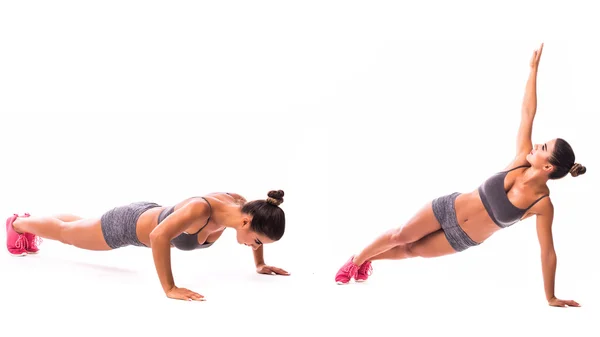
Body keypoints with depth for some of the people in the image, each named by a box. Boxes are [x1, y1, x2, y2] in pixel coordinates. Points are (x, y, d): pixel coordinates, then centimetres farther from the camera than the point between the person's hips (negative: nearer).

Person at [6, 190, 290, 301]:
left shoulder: (239, 205, -25)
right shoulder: (201, 208, -47)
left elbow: (255, 225, -1)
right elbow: (159, 237, -53)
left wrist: (260, 263, -3)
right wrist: (169, 289, -49)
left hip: (151, 215, 7)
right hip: (129, 225, -7)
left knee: (76, 230, 36)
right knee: (65, 233, 25)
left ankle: (29, 223, 64)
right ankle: (19, 223, 55)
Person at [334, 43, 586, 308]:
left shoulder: (542, 204, -24)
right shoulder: (523, 160, -17)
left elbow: (548, 251, -18)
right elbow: (527, 113, -15)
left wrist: (550, 297, -14)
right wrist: (534, 68, -13)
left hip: (462, 239, -1)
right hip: (449, 208, 1)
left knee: (411, 250, 12)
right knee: (400, 236, 3)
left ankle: (367, 260, 39)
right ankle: (358, 259, 30)